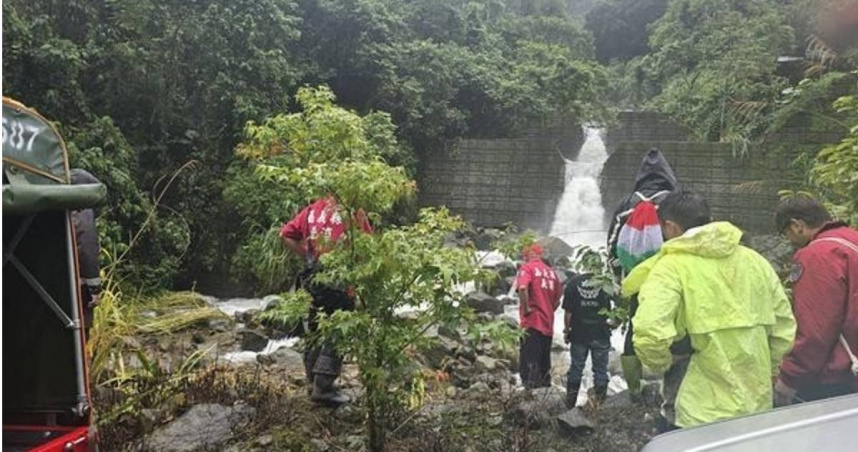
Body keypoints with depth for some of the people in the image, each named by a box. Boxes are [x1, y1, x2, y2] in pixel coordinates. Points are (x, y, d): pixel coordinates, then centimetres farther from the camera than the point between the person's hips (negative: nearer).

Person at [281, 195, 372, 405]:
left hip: (312, 277, 6)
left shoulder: (312, 209, 8)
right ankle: (323, 387, 2)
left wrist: (307, 254, 12)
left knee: (315, 329, 17)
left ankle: (314, 381, 27)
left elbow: (287, 234, 8)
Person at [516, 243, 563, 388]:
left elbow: (522, 288, -23)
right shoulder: (551, 271, 16)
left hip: (532, 323, -7)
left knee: (529, 361, -7)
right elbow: (558, 298, 19)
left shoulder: (527, 268, -4)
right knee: (544, 364, 14)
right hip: (548, 324, 7)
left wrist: (526, 309, -14)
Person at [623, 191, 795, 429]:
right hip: (759, 404, 7)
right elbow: (784, 327, 12)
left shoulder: (671, 266, -12)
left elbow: (649, 332, -26)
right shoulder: (754, 260, 7)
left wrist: (661, 363, -6)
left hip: (706, 412, -6)